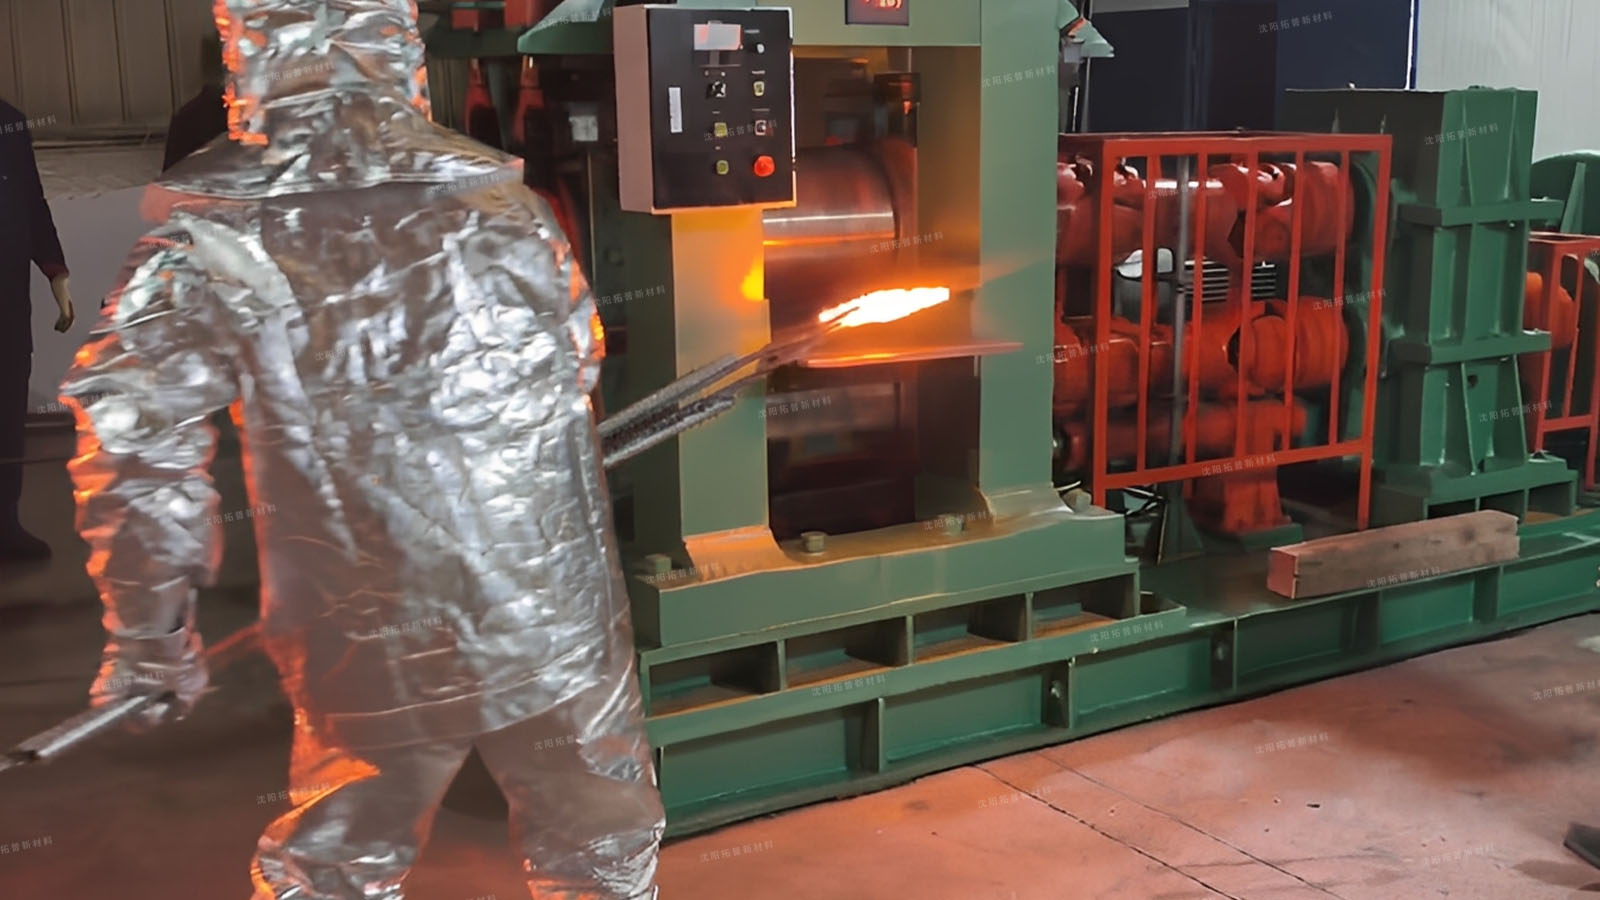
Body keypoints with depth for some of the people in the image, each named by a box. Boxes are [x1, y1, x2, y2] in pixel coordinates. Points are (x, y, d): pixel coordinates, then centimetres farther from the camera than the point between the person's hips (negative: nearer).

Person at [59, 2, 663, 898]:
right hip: (557, 628, 1)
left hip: (373, 657, -1)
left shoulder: (215, 246, -9)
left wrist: (152, 638, -7)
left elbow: (134, 433, -17)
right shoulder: (502, 203, -2)